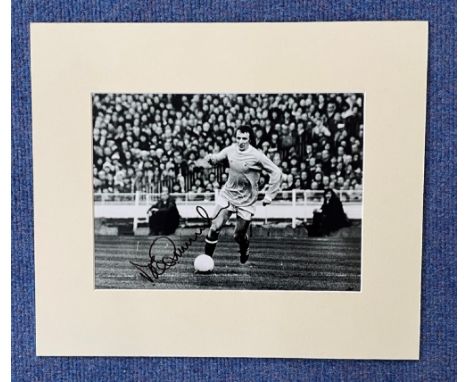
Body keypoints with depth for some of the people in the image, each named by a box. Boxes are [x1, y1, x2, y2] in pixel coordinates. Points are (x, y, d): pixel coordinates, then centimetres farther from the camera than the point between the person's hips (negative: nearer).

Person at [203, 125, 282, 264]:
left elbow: (276, 172, -11)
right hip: (227, 195, 3)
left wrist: (269, 195, -12)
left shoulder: (257, 156, -15)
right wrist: (210, 158, -13)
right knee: (215, 227, -10)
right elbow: (217, 158, 12)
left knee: (239, 235, 6)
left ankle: (244, 252, 41)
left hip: (247, 200, -3)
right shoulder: (231, 149, -4)